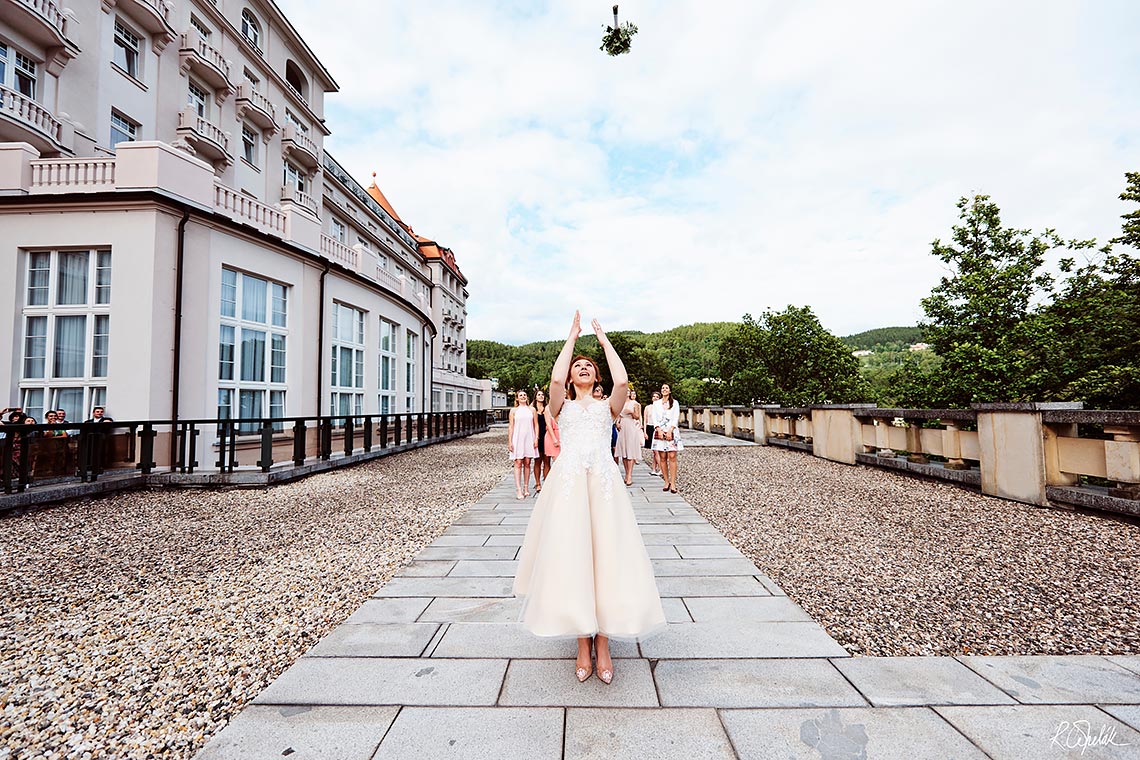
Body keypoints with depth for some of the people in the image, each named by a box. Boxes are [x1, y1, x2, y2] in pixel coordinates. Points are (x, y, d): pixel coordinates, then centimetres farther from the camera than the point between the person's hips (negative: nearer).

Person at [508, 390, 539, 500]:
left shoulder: (532, 410, 11)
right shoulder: (514, 411, 7)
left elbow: (536, 425, 9)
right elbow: (510, 427, 5)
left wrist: (536, 438, -1)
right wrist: (509, 442, -2)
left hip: (529, 439, 2)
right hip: (517, 439, -2)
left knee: (527, 463, 5)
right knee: (518, 463, -6)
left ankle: (526, 487, 13)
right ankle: (518, 489, -8)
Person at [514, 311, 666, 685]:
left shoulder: (607, 406, 17)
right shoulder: (562, 406, 16)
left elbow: (622, 381, -5)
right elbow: (555, 379, -6)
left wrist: (604, 341, 7)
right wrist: (571, 338, 5)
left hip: (603, 483, 0)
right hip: (568, 482, 0)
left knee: (607, 555, -3)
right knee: (569, 556, -2)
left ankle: (603, 644, 10)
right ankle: (583, 643, 12)